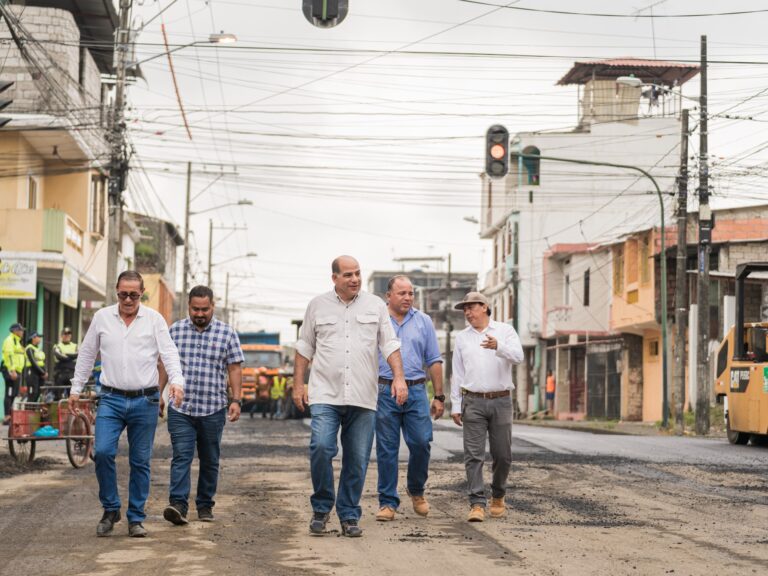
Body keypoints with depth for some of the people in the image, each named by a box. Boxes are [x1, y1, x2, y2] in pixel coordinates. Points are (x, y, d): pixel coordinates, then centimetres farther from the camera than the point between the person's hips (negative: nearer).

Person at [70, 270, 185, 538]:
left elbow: (169, 353, -5)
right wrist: (76, 388, 12)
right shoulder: (102, 317, 6)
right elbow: (86, 355, 14)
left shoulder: (154, 319, 2)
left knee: (140, 462, 4)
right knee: (103, 452, -14)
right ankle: (110, 509, 4)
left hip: (145, 401, -1)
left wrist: (177, 381, -22)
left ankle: (136, 518, 13)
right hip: (111, 399, 1)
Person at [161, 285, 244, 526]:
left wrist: (236, 400, -6)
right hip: (180, 408, 0)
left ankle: (205, 505, 18)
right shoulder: (175, 330, 6)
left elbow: (235, 369, 2)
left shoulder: (227, 333, 2)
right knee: (181, 456, -11)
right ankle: (178, 505, -19)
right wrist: (159, 394, 9)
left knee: (210, 460, 8)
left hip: (213, 409, 0)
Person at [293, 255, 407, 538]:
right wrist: (298, 384, 7)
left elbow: (389, 344, 6)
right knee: (321, 447, -18)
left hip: (363, 398, 1)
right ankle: (321, 507, 1)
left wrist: (399, 377, -7)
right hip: (325, 395, -1)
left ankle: (349, 516, 14)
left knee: (357, 460, 2)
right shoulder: (318, 305, 9)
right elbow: (305, 347, 13)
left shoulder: (375, 305, 9)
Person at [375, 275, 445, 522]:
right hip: (384, 391, -1)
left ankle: (416, 491, 20)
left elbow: (434, 361, 11)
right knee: (386, 449, 0)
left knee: (421, 443, -5)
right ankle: (388, 502, 8)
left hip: (416, 391, 2)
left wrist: (439, 396, 7)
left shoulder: (423, 321, 10)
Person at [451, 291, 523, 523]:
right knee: (474, 455, -8)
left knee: (502, 455, 4)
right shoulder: (462, 337, 12)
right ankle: (477, 504, -9)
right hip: (473, 402, 1)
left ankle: (498, 497, 26)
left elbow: (518, 356, -12)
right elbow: (457, 374, 13)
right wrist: (455, 405, 7)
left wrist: (498, 346, -31)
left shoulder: (505, 330, 5)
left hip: (501, 401, -1)